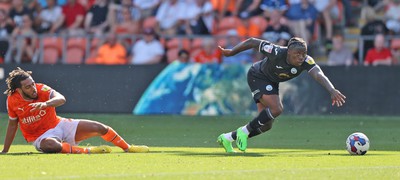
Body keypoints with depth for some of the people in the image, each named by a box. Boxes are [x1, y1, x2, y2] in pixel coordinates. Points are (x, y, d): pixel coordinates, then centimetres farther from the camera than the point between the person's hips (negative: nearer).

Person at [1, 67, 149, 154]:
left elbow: (61, 99, -32)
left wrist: (45, 103, -53)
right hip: (40, 136, -3)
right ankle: (88, 151, -36)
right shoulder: (12, 101, -12)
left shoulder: (41, 89, -14)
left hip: (58, 125, 3)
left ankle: (128, 148, 18)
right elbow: (12, 125, 3)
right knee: (52, 145, -43)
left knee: (99, 128, -3)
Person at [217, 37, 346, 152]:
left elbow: (318, 75, -45)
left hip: (272, 83, 6)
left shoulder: (306, 61, -27)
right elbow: (252, 42, -23)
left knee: (266, 125, 8)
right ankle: (244, 131, -11)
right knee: (276, 109, -27)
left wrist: (332, 90, -63)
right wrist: (231, 52, -11)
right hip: (258, 76, -6)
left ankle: (228, 138, 22)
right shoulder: (277, 52, -35)